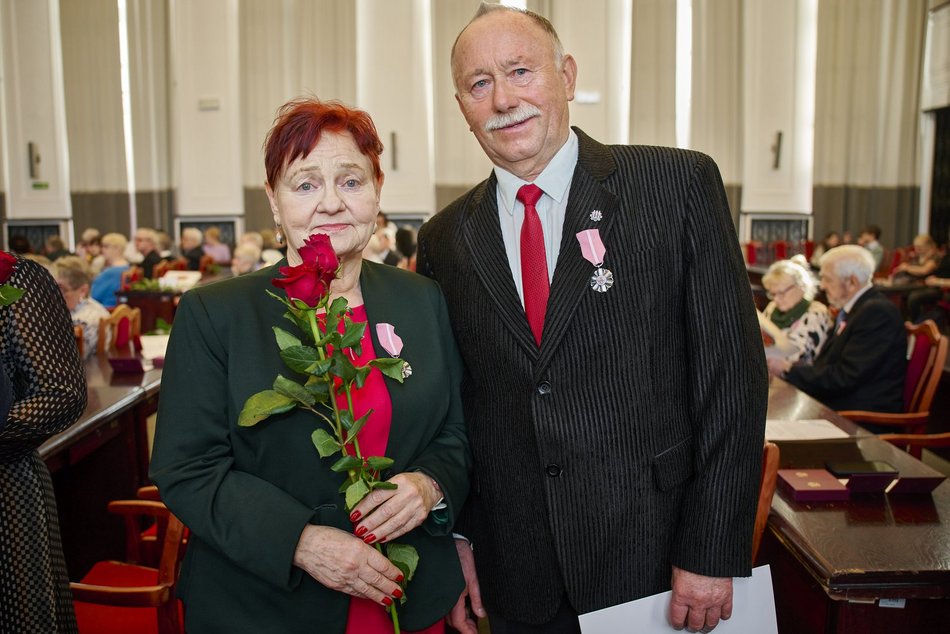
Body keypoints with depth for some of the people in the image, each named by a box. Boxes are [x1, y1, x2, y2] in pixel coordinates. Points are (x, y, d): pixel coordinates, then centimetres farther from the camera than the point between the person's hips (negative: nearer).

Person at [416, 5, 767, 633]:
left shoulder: (680, 184, -7)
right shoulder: (445, 240, 3)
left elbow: (732, 371, -9)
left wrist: (713, 551, -11)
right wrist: (456, 539, 2)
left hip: (657, 560, -2)